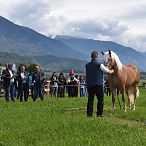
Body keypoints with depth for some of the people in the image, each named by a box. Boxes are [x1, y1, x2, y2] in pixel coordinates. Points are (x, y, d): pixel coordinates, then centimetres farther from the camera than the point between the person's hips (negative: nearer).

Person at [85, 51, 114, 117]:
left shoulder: (87, 65, 9)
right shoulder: (99, 64, -5)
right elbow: (109, 71, 4)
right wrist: (112, 71, 25)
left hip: (89, 85, 4)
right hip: (98, 84, -4)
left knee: (90, 99, 7)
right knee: (100, 99, 5)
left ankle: (89, 114, 4)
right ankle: (99, 113, 4)